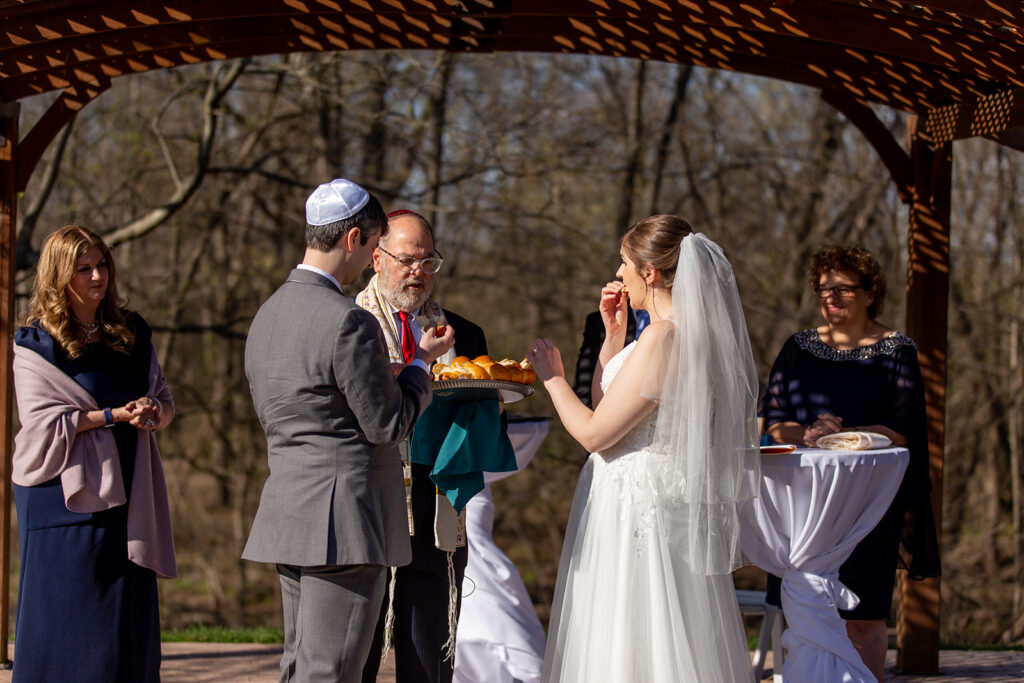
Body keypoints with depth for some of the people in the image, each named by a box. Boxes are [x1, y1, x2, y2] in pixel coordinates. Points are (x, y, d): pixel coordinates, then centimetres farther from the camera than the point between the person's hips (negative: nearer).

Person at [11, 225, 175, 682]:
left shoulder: (132, 332, 12)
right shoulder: (37, 345, -4)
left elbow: (164, 399, 14)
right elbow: (42, 422, -11)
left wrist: (155, 412, -10)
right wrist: (114, 415, -17)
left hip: (127, 493, 5)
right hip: (66, 490, -5)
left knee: (129, 617, 3)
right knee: (66, 613, -5)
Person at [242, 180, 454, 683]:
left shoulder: (267, 314, 12)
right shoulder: (347, 322, -17)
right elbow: (388, 425, -12)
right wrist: (421, 364, 4)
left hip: (286, 519, 9)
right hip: (343, 526, -9)